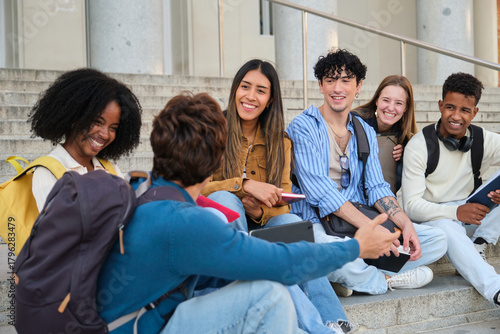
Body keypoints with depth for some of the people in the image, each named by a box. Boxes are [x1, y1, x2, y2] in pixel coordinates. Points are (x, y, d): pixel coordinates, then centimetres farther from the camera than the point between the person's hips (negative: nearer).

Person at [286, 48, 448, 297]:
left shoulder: (365, 132, 16)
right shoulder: (303, 127, -4)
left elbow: (377, 188, 10)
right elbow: (318, 191, -16)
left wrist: (405, 224, -11)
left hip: (363, 221, 6)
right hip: (315, 222, -6)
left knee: (437, 240, -5)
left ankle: (347, 278, -18)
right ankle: (386, 281, -5)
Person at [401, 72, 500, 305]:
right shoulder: (419, 145, -13)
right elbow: (411, 205, -17)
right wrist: (455, 212, -34)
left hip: (469, 212, 4)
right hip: (428, 218, -4)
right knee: (447, 228, -39)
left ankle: (477, 247, -18)